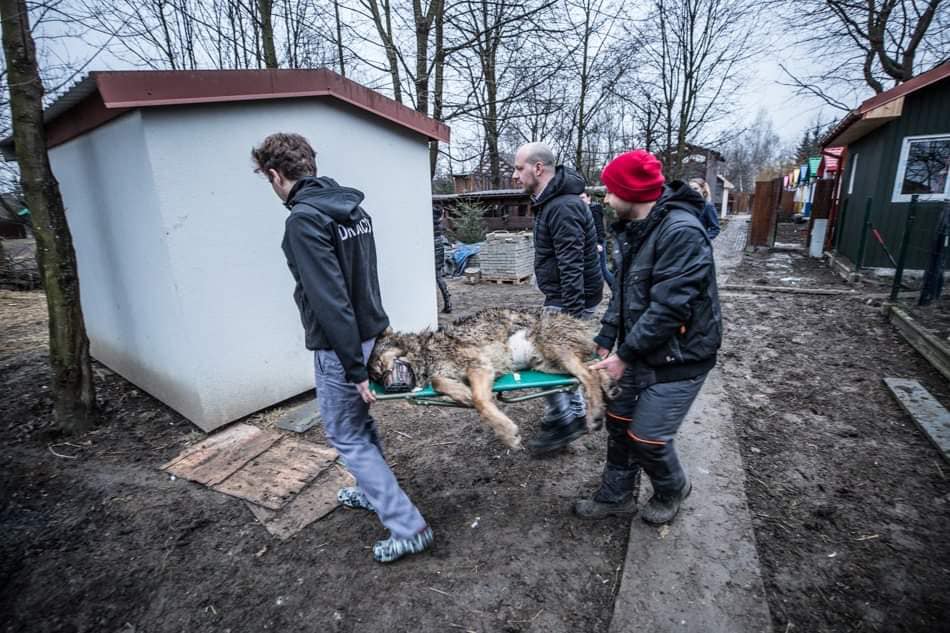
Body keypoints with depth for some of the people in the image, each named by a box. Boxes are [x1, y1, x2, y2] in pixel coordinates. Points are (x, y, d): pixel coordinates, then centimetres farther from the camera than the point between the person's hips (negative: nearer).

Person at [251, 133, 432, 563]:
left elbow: (329, 298, -24)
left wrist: (355, 368, -22)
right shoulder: (353, 208, 7)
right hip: (372, 333, 9)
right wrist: (370, 338, 20)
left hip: (340, 345, -8)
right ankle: (374, 492, 43)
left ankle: (407, 526, 9)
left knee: (346, 435, 5)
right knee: (361, 423, 24)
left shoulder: (304, 219, -19)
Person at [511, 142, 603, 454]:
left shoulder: (563, 207, -21)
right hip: (560, 297, 10)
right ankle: (575, 413, 31)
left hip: (570, 300, -10)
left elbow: (572, 267, -26)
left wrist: (573, 314, -27)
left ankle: (562, 422, 12)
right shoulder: (550, 201, 12)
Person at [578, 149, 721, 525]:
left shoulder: (681, 231, -23)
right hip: (639, 350, 8)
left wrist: (625, 354, -20)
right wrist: (605, 340, 5)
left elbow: (669, 307, -27)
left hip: (677, 357, -8)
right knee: (619, 422, 14)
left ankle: (672, 490, 34)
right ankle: (616, 497, 33)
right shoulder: (634, 230, 6)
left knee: (646, 438, 2)